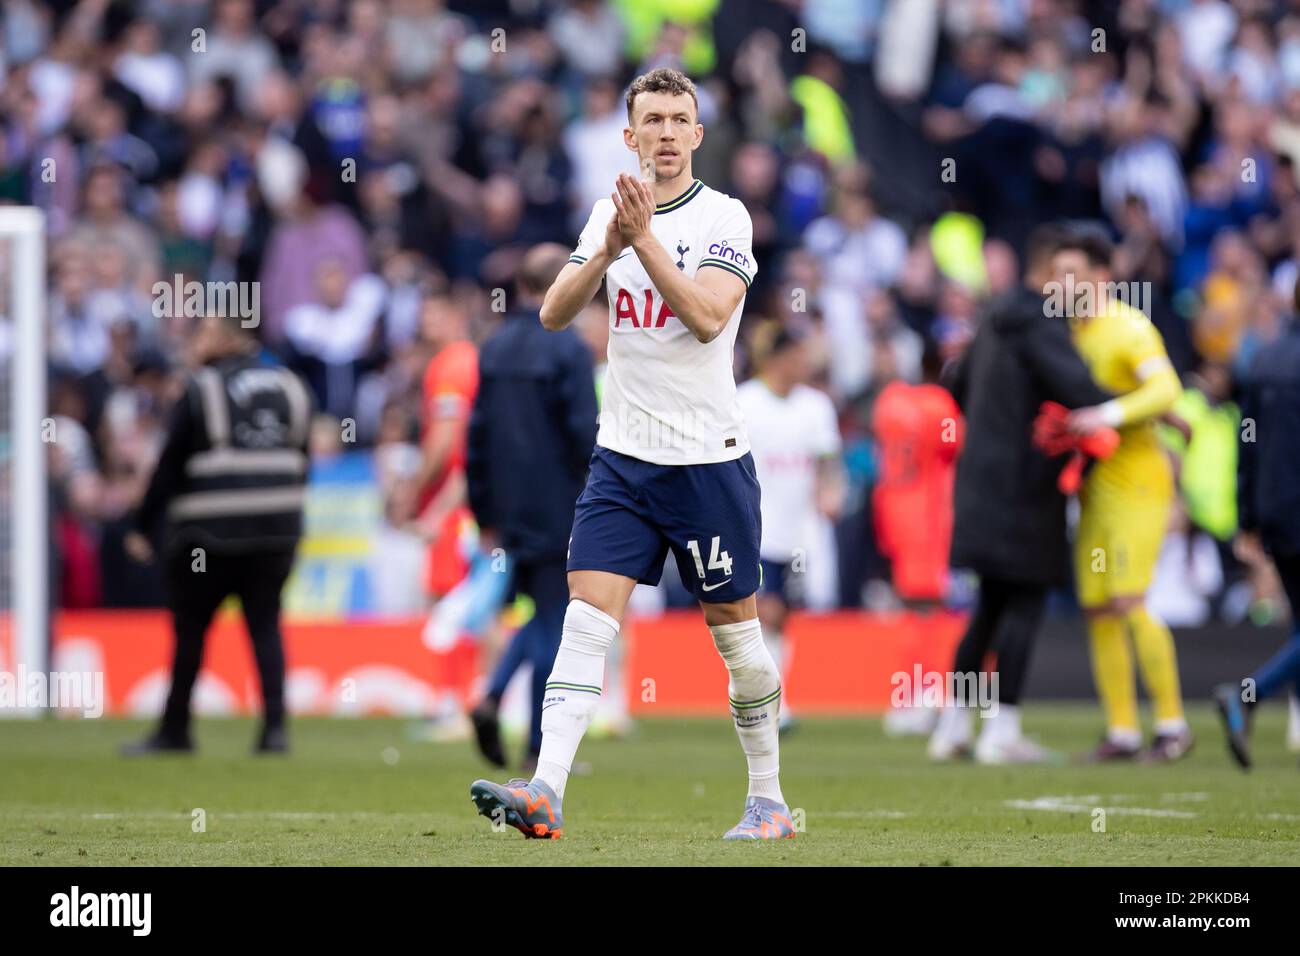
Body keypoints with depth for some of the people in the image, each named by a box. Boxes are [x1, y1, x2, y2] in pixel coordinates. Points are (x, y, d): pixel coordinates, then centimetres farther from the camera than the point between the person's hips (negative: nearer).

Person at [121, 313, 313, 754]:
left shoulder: (202, 391, -6)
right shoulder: (289, 388, 10)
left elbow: (169, 468, -4)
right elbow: (302, 464, 15)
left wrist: (144, 528, 3)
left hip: (210, 533, -4)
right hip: (277, 530, 5)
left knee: (190, 628, 6)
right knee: (265, 625, 7)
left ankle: (174, 729, 13)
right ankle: (275, 725, -6)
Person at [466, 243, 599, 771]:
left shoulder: (492, 350, 9)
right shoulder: (568, 349, -10)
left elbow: (476, 435, 11)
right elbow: (585, 434, -14)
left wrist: (484, 516, 16)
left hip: (510, 511, 6)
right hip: (559, 511, -6)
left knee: (543, 615, 19)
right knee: (554, 624, 0)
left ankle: (492, 698, -2)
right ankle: (541, 747, 0)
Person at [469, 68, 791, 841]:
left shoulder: (725, 218, -7)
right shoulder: (610, 214, 8)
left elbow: (707, 317, -21)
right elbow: (555, 313, 0)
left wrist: (645, 239, -25)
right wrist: (608, 250, -16)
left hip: (710, 458, -4)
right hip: (623, 455, 4)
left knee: (735, 630, 5)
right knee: (588, 616, -9)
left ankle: (770, 799, 19)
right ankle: (546, 794, -19)